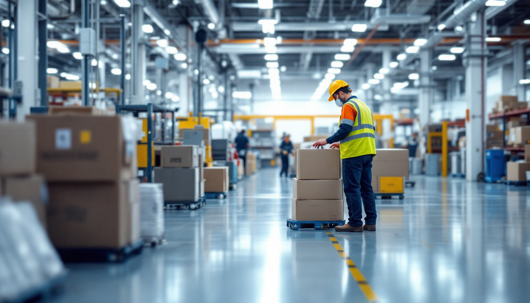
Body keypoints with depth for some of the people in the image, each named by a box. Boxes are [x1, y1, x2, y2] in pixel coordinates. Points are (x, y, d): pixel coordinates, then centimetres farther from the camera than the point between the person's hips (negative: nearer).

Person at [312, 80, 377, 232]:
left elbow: (345, 129, -17)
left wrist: (327, 141, -8)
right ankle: (370, 222, 9)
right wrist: (341, 143, 25)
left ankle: (355, 223, -6)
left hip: (354, 153, -9)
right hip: (367, 151, 9)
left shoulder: (349, 106, -8)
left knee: (352, 188, -6)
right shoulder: (364, 105, 22)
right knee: (366, 187, 10)